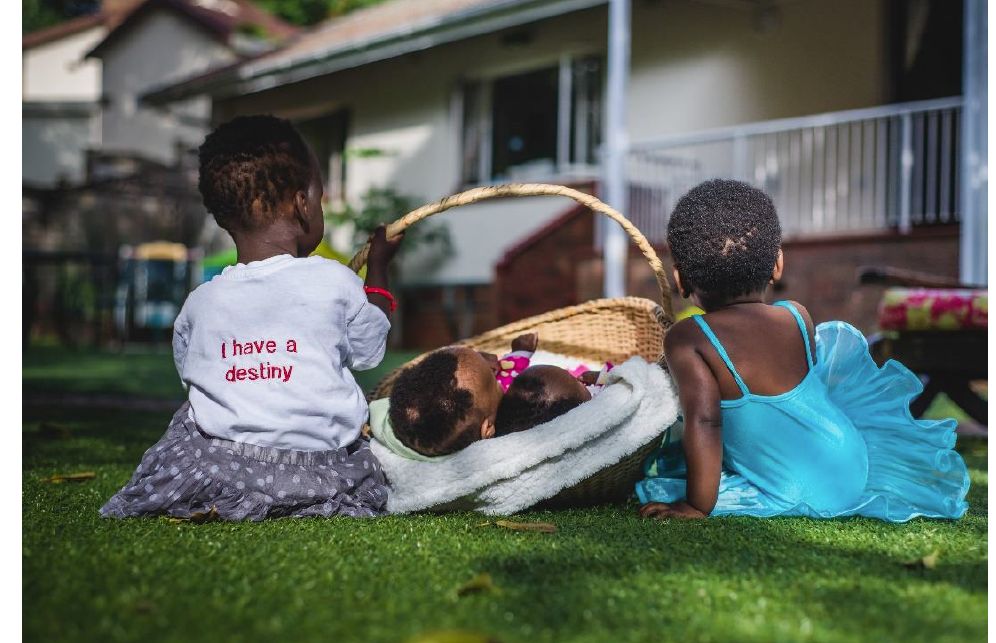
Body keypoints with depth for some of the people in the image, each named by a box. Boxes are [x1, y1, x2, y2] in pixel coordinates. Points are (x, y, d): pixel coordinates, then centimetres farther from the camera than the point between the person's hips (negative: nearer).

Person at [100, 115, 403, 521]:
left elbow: (191, 379, 12)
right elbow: (369, 351, 11)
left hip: (219, 471, 1)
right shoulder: (336, 282, -8)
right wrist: (379, 264, 25)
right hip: (323, 479, -1)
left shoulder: (200, 303, -2)